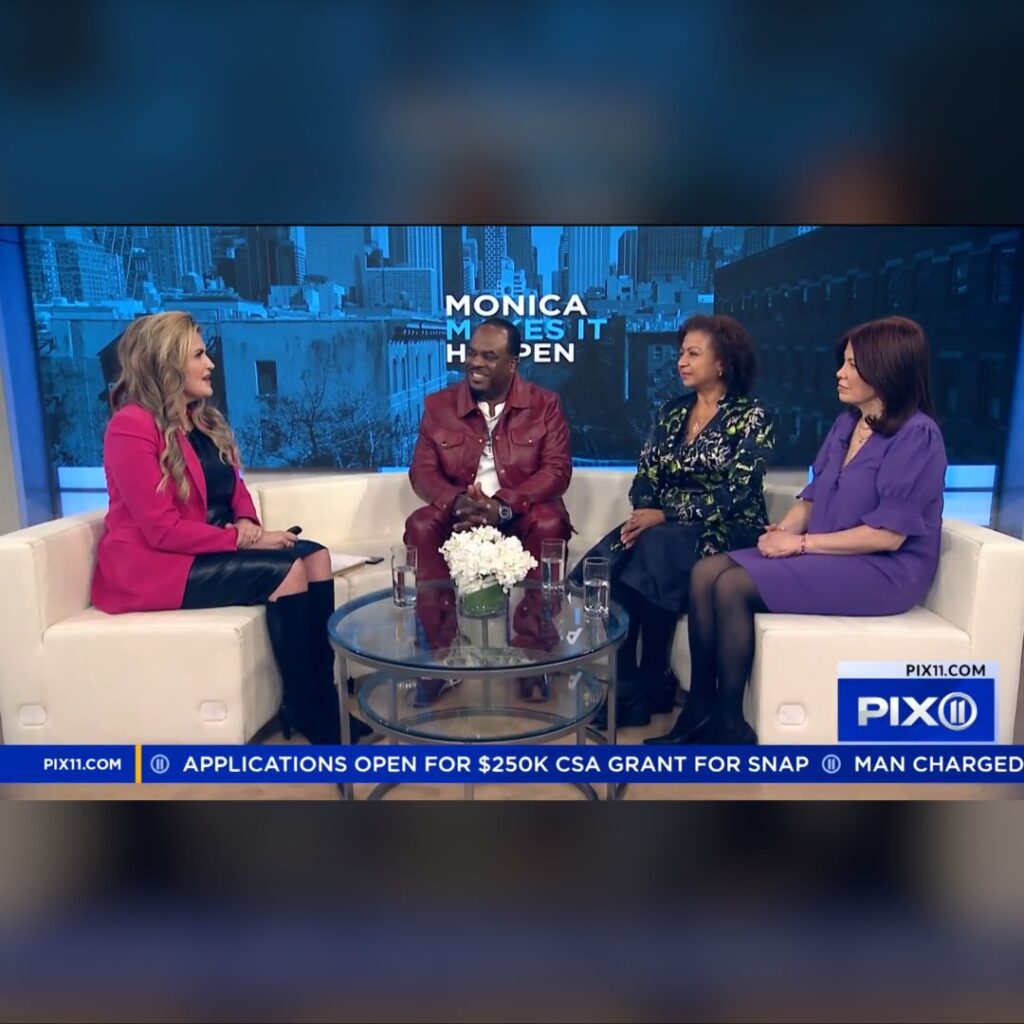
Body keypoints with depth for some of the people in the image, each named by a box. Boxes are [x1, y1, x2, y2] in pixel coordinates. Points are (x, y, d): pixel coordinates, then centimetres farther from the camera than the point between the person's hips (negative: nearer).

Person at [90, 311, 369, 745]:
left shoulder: (203, 419, 12)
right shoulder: (132, 427, -15)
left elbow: (235, 488, 15)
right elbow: (162, 529, -21)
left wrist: (248, 523, -7)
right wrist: (243, 540, -20)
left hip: (208, 547, 8)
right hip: (153, 564, -8)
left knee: (315, 557, -14)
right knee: (286, 570, -25)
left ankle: (323, 696, -14)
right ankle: (307, 711, -14)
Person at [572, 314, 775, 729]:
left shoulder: (752, 417, -2)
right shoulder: (671, 412, 15)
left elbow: (735, 494, -14)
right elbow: (645, 477, 8)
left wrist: (664, 515, -21)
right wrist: (642, 514, -14)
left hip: (725, 535, -4)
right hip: (662, 531, 5)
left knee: (650, 555, -34)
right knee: (603, 567, -26)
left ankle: (647, 685, -14)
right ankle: (619, 686, -15)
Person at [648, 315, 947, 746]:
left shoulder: (916, 435, -14)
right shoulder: (846, 423, 11)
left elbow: (889, 534, -19)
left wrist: (801, 543, -17)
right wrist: (782, 530, -7)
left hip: (885, 568, -8)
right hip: (824, 555, 8)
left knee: (734, 586, -25)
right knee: (706, 573, -12)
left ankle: (729, 724, -10)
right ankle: (699, 710, -10)